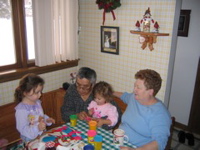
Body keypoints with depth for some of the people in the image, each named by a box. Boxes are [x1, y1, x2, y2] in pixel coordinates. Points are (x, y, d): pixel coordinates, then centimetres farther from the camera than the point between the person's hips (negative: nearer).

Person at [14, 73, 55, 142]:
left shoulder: (37, 102, 5)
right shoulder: (21, 109, -18)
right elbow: (22, 129, -19)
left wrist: (47, 119, 2)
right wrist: (37, 128, -31)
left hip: (43, 135, 5)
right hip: (30, 140, -5)